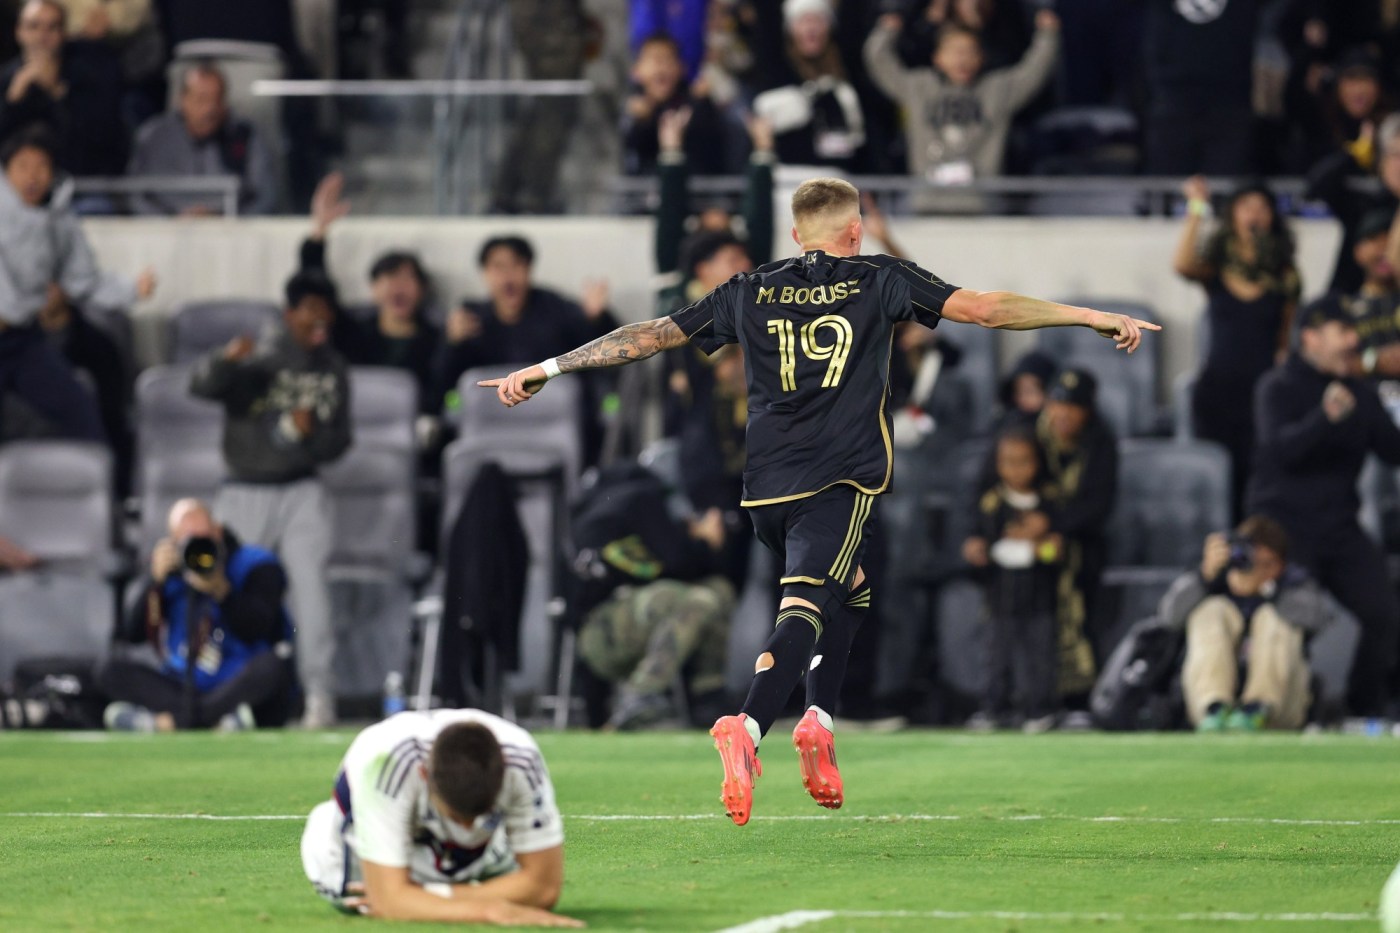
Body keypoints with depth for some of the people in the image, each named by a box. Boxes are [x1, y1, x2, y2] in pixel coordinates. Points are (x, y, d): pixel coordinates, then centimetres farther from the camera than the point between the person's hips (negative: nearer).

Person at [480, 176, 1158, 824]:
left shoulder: (751, 293, 16)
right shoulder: (878, 280, 8)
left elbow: (653, 335, 18)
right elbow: (985, 308, 6)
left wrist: (547, 368, 25)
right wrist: (1095, 318, 11)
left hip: (765, 489, 5)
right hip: (842, 480, -5)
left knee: (847, 588, 25)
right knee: (805, 609, -16)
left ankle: (818, 720, 10)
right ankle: (747, 730, -39)